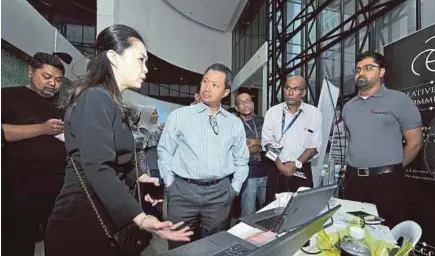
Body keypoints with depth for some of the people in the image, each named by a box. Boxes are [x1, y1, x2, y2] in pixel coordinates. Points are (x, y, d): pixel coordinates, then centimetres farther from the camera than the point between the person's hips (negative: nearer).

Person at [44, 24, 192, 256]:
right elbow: (98, 169, -30)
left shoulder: (110, 103, 12)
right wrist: (140, 218, -37)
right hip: (81, 223, -9)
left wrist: (135, 178, 22)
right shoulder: (95, 99, -19)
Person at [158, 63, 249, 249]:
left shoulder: (235, 123, 5)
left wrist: (234, 189, 6)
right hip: (183, 191, -1)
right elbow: (165, 152, 2)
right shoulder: (179, 115, -2)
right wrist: (170, 185, 0)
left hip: (219, 193, 2)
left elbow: (241, 160, 12)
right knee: (180, 246, 13)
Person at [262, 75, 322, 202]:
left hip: (302, 171, 0)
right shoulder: (272, 112, 1)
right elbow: (268, 142, -2)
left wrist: (296, 164, -12)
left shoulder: (314, 113, -1)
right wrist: (280, 165, -13)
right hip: (276, 170, 1)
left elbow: (314, 146, -2)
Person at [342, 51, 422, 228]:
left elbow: (415, 142, -4)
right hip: (353, 178, 5)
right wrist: (356, 167, 14)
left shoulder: (399, 100, -5)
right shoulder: (348, 106, 11)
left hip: (386, 179, -5)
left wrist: (393, 169, 4)